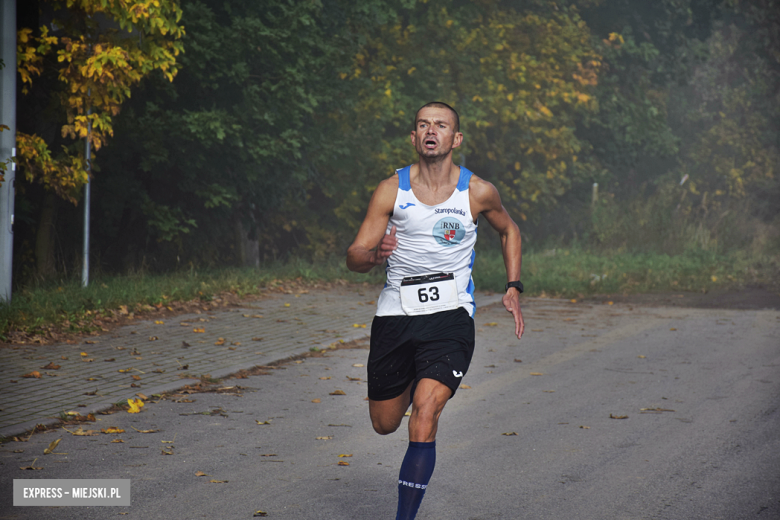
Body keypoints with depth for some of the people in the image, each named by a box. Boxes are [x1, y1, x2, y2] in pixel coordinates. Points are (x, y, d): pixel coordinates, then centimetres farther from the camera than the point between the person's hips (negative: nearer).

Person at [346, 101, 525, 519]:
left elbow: (509, 230, 20)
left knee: (424, 416, -22)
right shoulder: (391, 190, -2)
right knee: (384, 424, 14)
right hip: (396, 313, 2)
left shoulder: (477, 192, -1)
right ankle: (416, 380, 49)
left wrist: (513, 288, 10)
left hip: (450, 314, -2)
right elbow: (354, 257, -4)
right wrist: (374, 256, -27)